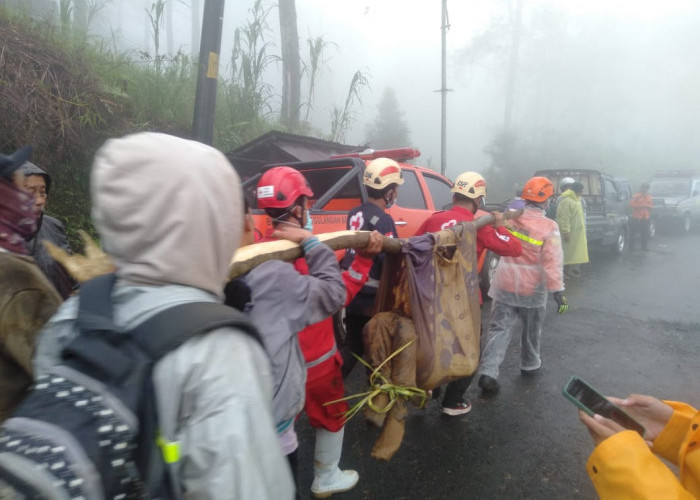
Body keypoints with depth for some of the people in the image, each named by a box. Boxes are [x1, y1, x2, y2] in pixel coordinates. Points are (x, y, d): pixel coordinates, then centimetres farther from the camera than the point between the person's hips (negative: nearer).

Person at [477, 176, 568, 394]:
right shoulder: (549, 227, -14)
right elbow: (552, 263, -16)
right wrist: (558, 291, -12)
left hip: (504, 283, 2)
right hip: (532, 288, -2)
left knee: (499, 328, 4)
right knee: (532, 329, 21)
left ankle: (488, 372, -6)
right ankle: (530, 364, 40)